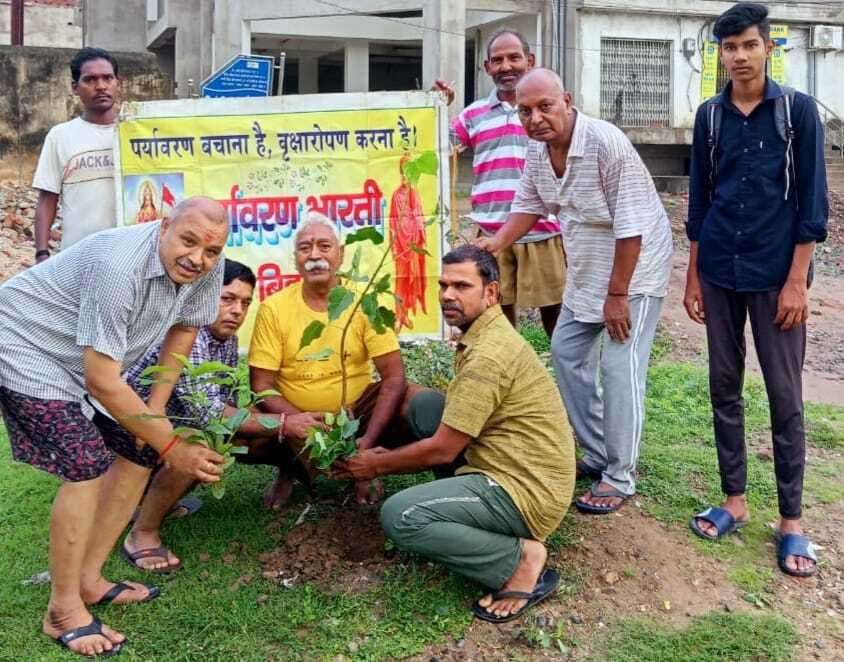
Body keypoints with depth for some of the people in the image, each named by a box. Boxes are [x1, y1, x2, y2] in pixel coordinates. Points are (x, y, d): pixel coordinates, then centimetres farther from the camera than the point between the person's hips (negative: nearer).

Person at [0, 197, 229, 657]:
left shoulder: (206, 269, -13)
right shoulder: (120, 267, -35)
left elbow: (184, 327, 6)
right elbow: (101, 382, -31)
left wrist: (156, 405, -2)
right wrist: (171, 446, -24)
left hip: (85, 361, 9)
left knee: (138, 451, 5)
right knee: (87, 465, -19)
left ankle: (88, 579, 17)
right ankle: (63, 611, -4)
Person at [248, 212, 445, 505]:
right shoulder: (273, 308, -9)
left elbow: (394, 377, -13)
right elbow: (261, 386, -8)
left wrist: (369, 439, -25)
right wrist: (295, 420, -27)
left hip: (359, 410, 0)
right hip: (300, 420, 0)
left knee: (428, 404, -26)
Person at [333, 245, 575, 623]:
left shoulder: (488, 355, -21)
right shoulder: (483, 335, 11)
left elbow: (442, 450, -18)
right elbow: (454, 428, 20)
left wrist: (378, 465, -3)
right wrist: (390, 454, 14)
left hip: (526, 493, -10)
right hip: (523, 474, 10)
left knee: (399, 516, -20)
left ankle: (520, 560, -9)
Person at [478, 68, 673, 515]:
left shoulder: (606, 143, -27)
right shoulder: (536, 149, -4)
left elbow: (630, 226, -25)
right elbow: (528, 205, 12)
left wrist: (617, 295, -22)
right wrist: (495, 244, -5)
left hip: (634, 267, -8)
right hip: (586, 270, 9)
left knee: (619, 368, -10)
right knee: (566, 353, 12)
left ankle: (619, 478, 2)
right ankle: (598, 454, 25)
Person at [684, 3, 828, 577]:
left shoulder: (799, 110, -3)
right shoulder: (710, 116, 6)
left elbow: (812, 202, -5)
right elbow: (699, 200, 10)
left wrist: (797, 280, -10)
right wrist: (693, 276, 9)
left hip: (776, 275, -3)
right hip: (720, 274, 3)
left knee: (785, 398, 1)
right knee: (725, 389, 9)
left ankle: (791, 520, 11)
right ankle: (734, 500, 21)